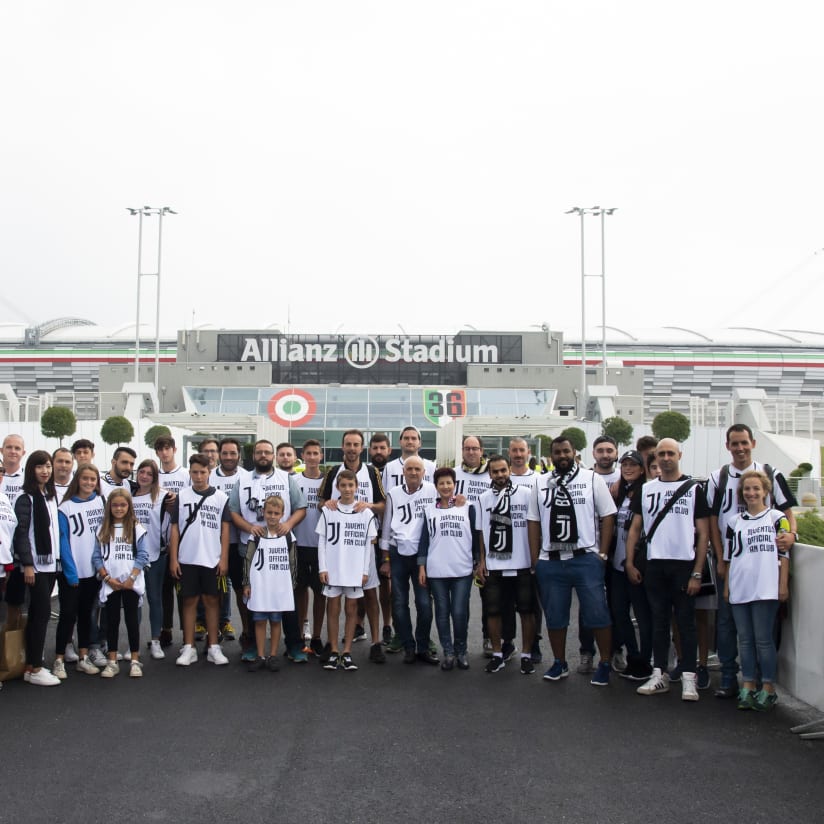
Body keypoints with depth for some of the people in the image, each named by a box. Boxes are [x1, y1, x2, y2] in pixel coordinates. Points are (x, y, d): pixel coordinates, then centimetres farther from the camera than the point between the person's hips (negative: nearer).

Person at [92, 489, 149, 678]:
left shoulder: (137, 529, 0)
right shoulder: (103, 530, 6)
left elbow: (142, 556, -3)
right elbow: (96, 557, 3)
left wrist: (131, 579, -12)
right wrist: (108, 578, -8)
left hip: (132, 583, -2)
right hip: (110, 584, 2)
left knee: (132, 620, 3)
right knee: (112, 621, 7)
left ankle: (135, 661, 10)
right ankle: (112, 662, 14)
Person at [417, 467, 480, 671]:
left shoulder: (467, 508, 5)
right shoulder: (429, 511, 8)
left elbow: (476, 536, 7)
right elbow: (424, 540, 8)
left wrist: (479, 563, 4)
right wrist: (421, 567, 2)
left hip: (463, 570, -1)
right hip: (436, 571, 1)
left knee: (460, 613, -1)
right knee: (442, 612, 6)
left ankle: (461, 651, 16)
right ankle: (448, 652, 17)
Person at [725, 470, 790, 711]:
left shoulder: (777, 518, 2)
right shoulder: (735, 522, 13)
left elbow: (784, 553, 0)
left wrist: (783, 585, -5)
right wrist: (726, 587, 11)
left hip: (766, 589, -4)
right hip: (739, 589, 4)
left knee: (763, 639, -2)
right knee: (745, 639, 7)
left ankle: (768, 688, 8)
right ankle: (747, 687, 14)